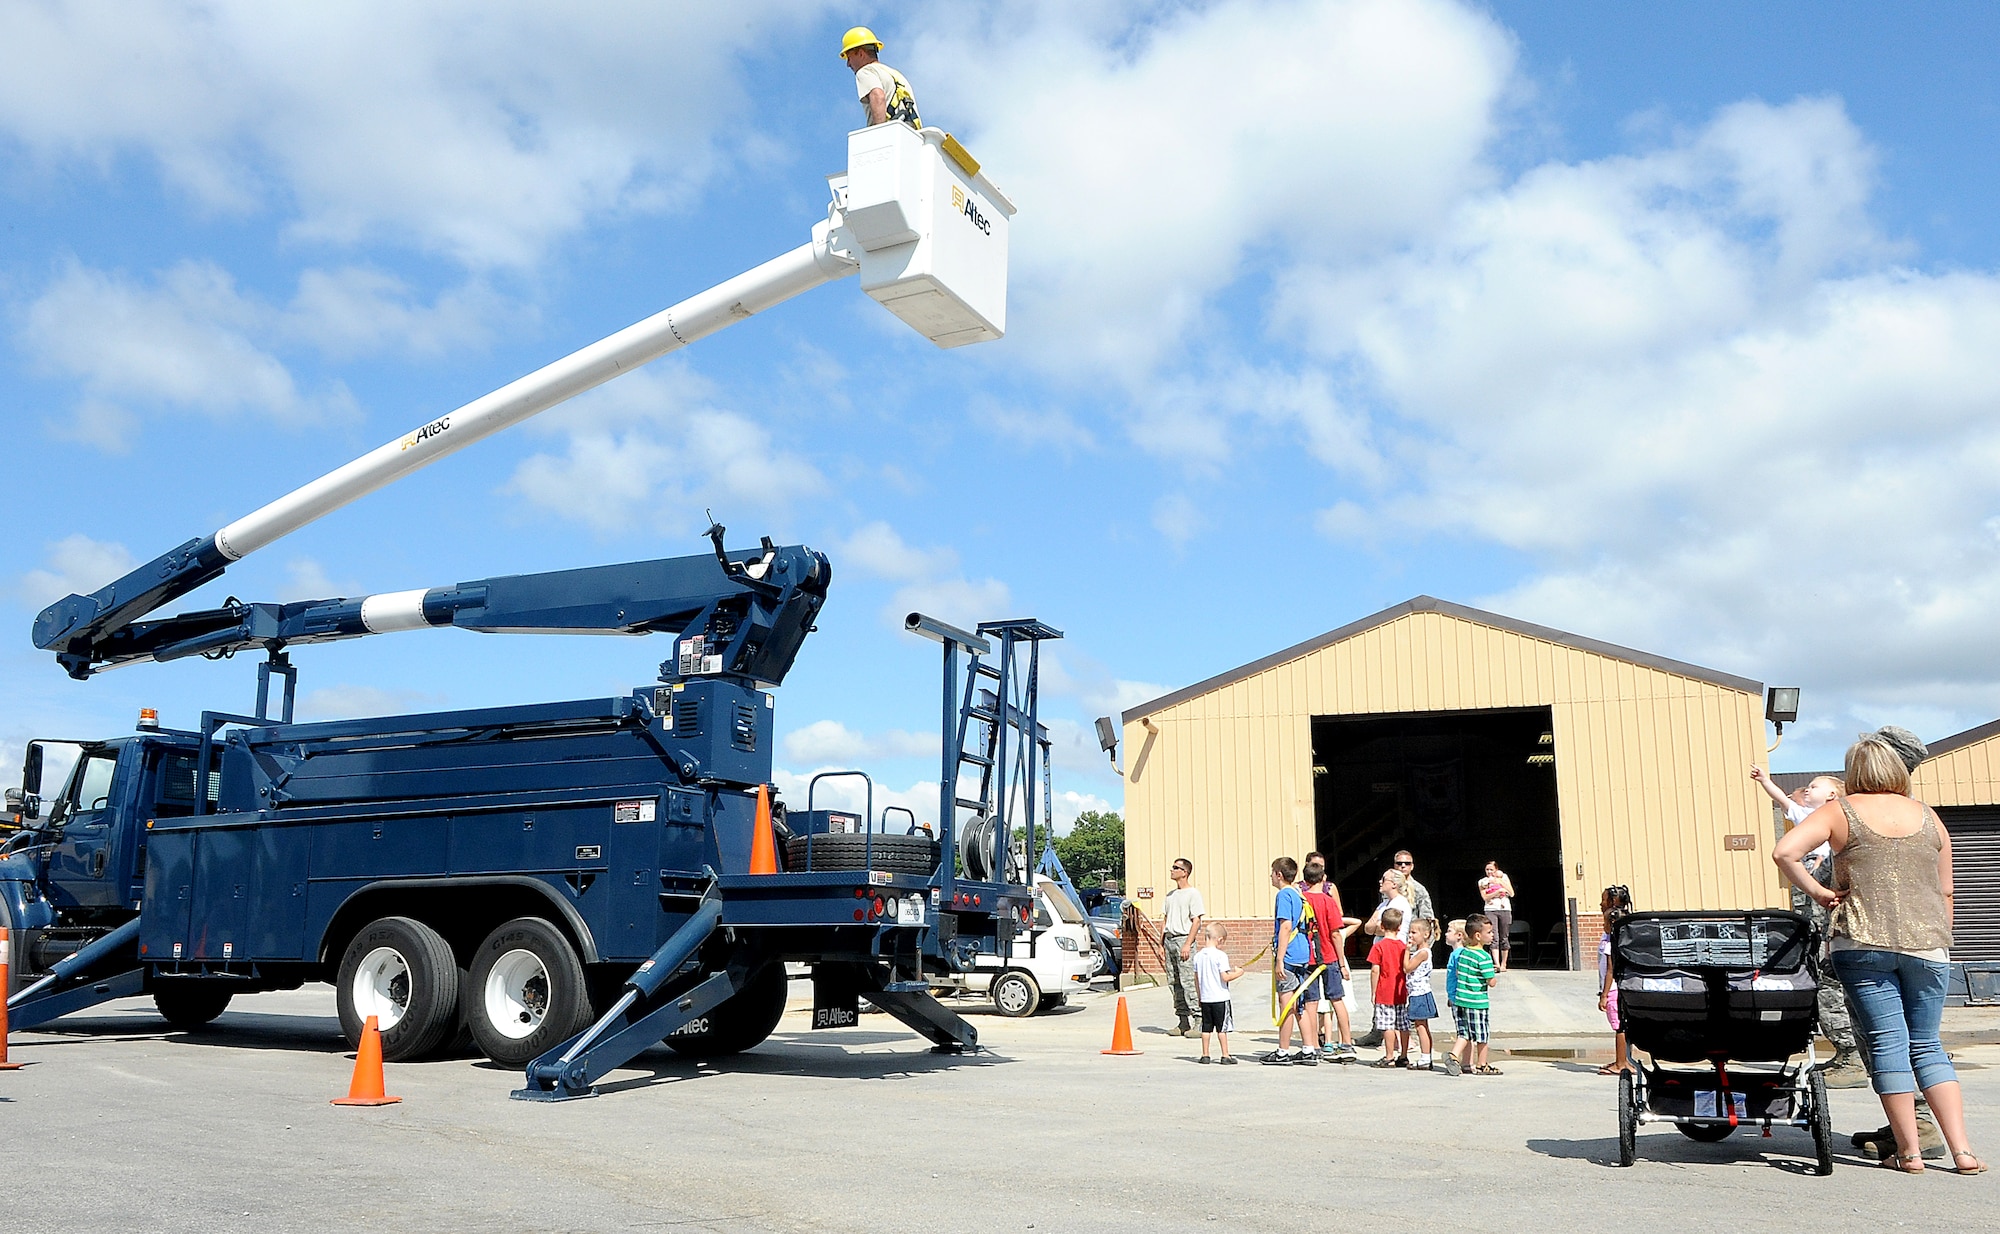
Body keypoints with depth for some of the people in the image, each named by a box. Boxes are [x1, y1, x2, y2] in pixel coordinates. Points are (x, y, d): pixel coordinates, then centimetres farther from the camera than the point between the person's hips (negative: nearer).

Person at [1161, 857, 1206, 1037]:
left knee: (1188, 981, -13)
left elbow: (1196, 921, -10)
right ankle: (1183, 1023, 10)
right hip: (1169, 939, 8)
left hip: (1184, 939, -8)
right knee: (1174, 983, 6)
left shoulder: (1193, 893, -3)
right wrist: (1161, 943, 13)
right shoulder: (1170, 895, 20)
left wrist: (1188, 944, -17)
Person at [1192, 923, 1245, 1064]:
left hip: (1205, 998, 5)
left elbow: (1196, 979, 9)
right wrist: (1237, 973, 0)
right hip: (1220, 998, -5)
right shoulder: (1220, 956, -14)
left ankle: (1205, 1055, 14)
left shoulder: (1198, 956, 3)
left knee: (1206, 1028, 11)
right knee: (1222, 1028, 2)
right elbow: (1225, 977, -17)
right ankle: (1225, 1055, 6)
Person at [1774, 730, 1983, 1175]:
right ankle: (1962, 1150, 4)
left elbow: (1784, 852, -13)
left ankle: (1909, 1151, 4)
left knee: (1888, 1042, 1)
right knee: (1927, 1045, 11)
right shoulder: (1928, 816, 11)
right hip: (1926, 944, 3)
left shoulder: (1841, 811, 1)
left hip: (1864, 942, -3)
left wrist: (1818, 892, -1)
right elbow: (1946, 892, 15)